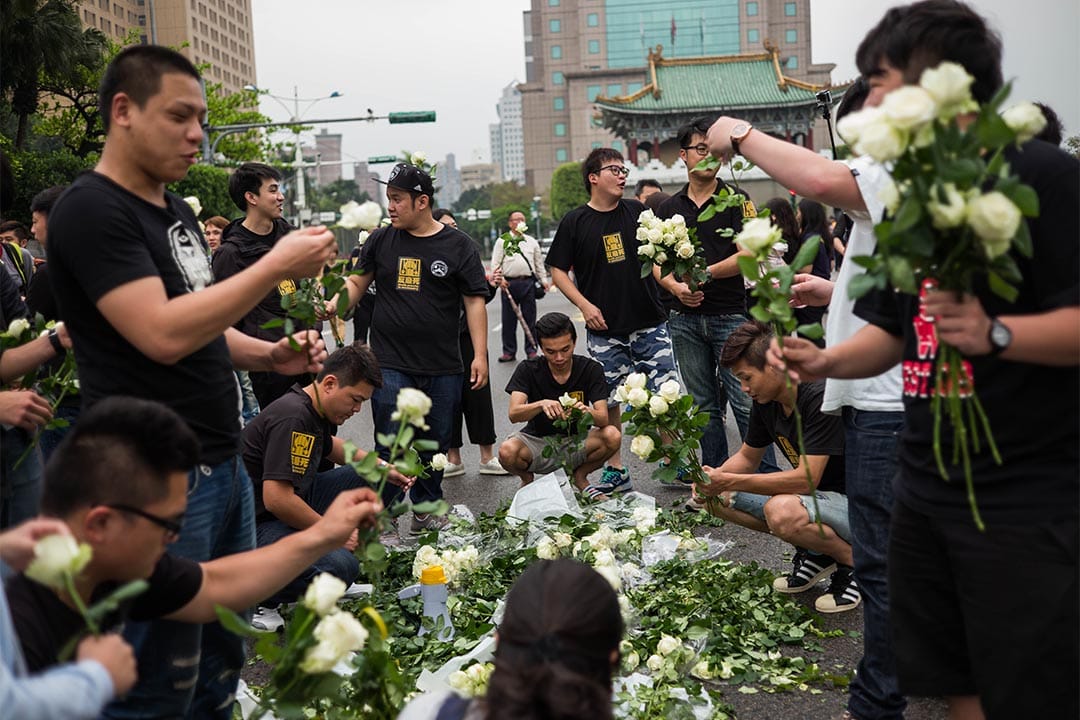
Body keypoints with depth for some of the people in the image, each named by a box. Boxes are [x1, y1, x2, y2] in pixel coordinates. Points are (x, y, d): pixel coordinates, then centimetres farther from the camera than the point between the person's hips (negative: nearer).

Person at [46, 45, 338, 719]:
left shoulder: (179, 214, 15)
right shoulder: (91, 210, -13)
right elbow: (163, 334, -23)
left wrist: (272, 355, 6)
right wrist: (276, 266, -19)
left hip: (225, 466, 9)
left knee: (221, 663, 16)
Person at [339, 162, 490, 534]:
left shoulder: (458, 245, 2)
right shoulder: (381, 241, 6)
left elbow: (475, 301, 2)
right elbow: (357, 283, 14)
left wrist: (480, 354, -3)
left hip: (443, 369, 0)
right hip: (391, 365, 0)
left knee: (435, 445, 11)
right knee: (391, 448, -3)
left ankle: (427, 510, 25)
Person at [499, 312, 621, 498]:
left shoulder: (591, 369, -10)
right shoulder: (528, 370, -11)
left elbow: (603, 418, -19)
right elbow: (514, 414, -24)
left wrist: (587, 412, -43)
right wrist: (542, 404, -45)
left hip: (575, 441, 1)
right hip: (537, 441, -1)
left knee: (612, 436, -28)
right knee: (507, 452, -33)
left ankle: (580, 476, 3)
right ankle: (527, 479, 5)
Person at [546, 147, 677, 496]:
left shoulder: (637, 212, 5)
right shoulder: (575, 222, -1)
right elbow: (558, 271, 2)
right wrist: (584, 305, -9)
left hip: (649, 323, 1)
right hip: (605, 329, -1)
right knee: (608, 401, 5)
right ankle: (615, 470, 18)